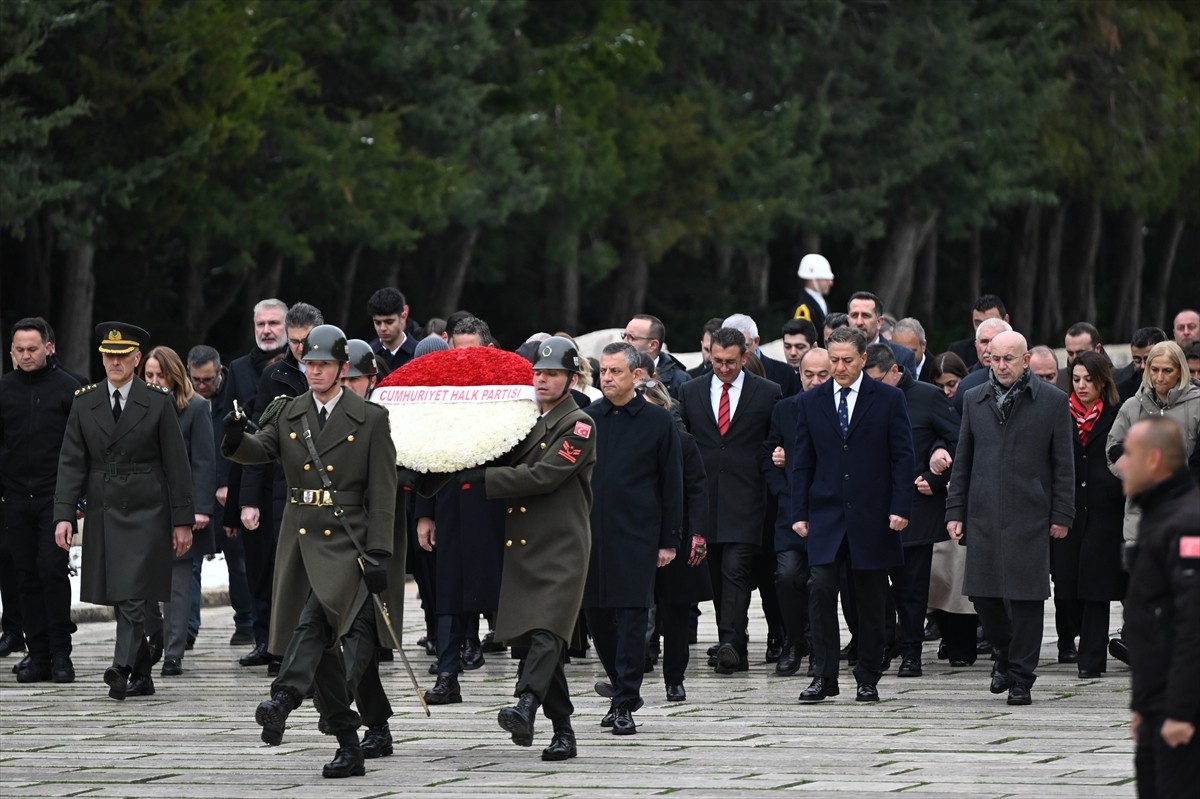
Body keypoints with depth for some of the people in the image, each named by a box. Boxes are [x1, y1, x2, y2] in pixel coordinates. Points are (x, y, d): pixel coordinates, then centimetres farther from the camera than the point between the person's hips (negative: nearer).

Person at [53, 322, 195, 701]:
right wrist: (64, 514, -6)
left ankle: (122, 669, -25)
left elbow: (176, 464, -1)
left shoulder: (158, 401, -1)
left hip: (146, 514, -4)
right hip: (103, 513, 4)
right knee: (121, 598, 8)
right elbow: (71, 463, 4)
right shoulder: (84, 402, 6)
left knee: (133, 596, -15)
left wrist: (182, 521, -3)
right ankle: (142, 676, 17)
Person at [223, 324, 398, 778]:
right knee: (319, 643, 6)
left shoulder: (370, 419, 0)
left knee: (316, 620, -29)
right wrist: (237, 441, -28)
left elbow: (382, 493, -3)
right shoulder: (287, 414, 12)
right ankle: (349, 747, 12)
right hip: (299, 541, 4)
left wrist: (378, 554, -10)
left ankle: (283, 700, -39)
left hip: (345, 543, -4)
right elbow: (261, 451, -4)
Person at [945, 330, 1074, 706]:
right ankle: (1005, 655, 29)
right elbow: (963, 460, 14)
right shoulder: (975, 400, 11)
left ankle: (1021, 678, 5)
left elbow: (1063, 464, 1)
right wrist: (955, 511, 8)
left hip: (1029, 516, -4)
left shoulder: (1052, 401, 0)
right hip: (983, 516, 4)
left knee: (1026, 597, -3)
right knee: (982, 592, 4)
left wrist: (1061, 515, -3)